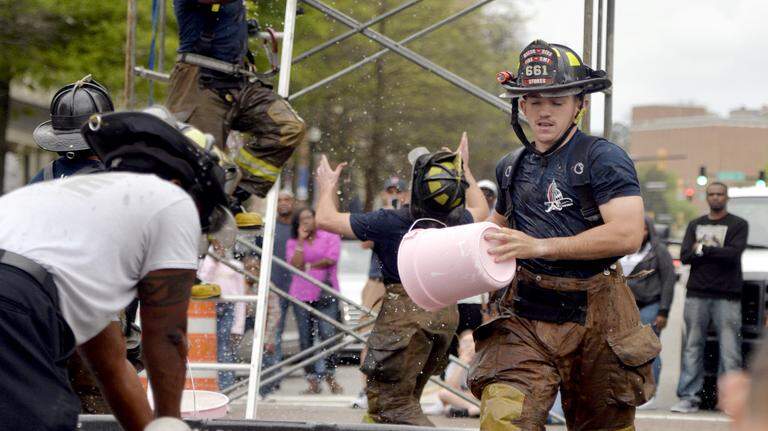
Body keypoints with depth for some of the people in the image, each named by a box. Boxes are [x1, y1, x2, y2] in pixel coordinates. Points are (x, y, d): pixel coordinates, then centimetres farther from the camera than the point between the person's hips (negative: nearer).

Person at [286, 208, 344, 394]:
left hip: (326, 294, -3)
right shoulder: (293, 243, 12)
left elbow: (330, 260, -7)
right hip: (301, 295, 3)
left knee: (327, 335, -12)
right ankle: (313, 381, 4)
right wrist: (301, 240, -5)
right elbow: (295, 264, -4)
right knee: (306, 339, 1)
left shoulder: (330, 237, 6)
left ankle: (330, 377, -1)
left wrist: (307, 266, 0)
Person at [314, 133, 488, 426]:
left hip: (405, 312, -7)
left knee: (391, 402, -6)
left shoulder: (390, 223, -15)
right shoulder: (458, 222, -1)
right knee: (407, 397, 20)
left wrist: (328, 188, 15)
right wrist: (465, 168, 37)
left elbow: (326, 219, -5)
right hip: (445, 316, 7)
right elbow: (480, 210, 27)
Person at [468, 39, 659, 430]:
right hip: (524, 317, 4)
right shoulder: (512, 167, 14)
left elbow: (627, 234, -21)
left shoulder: (603, 159, -7)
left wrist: (540, 246, -22)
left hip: (593, 322, -4)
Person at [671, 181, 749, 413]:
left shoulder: (738, 225, 6)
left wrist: (702, 249, -7)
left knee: (730, 351, -6)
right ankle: (689, 397, 2)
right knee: (692, 347, 1)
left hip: (727, 296, -3)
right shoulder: (695, 225, 18)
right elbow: (685, 256, 4)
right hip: (696, 294, 3)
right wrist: (716, 252, -8)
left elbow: (734, 253, -10)